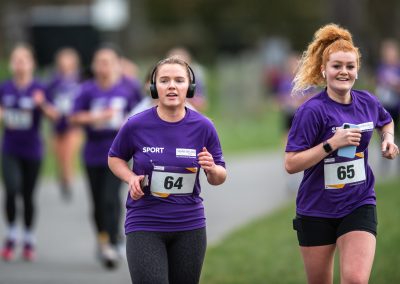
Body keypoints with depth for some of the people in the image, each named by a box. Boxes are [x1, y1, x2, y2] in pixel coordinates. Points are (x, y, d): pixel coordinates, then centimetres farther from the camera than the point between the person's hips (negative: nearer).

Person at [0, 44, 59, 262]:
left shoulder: (38, 89, -7)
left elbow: (54, 116, -15)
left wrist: (42, 104, -33)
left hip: (32, 150, -1)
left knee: (28, 195, 8)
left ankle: (29, 241, 24)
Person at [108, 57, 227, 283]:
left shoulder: (203, 127, -3)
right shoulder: (136, 125, -7)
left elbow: (219, 178, 7)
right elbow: (115, 158, 11)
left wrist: (212, 170, -16)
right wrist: (131, 178, -8)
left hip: (190, 226, 3)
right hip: (145, 226, -2)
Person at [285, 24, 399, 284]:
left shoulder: (367, 102, 0)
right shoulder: (312, 110, -16)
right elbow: (291, 164, -20)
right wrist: (333, 143, -26)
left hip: (359, 206, 2)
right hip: (317, 211, -2)